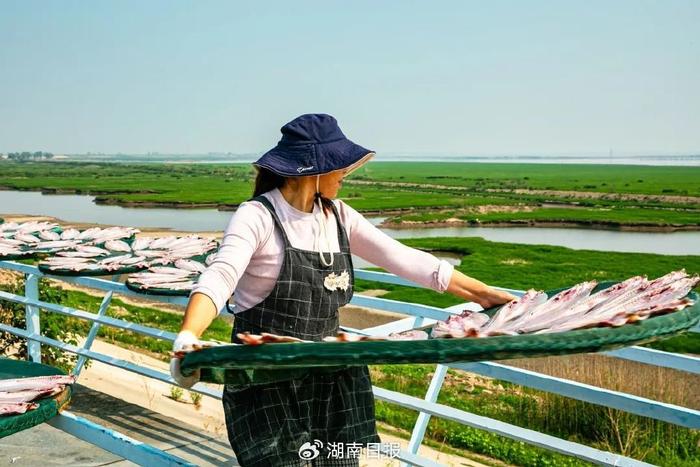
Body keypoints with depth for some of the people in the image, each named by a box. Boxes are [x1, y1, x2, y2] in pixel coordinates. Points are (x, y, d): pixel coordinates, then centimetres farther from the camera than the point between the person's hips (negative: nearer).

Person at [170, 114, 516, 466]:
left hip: (328, 373, 6)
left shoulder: (337, 216, 5)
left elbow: (401, 258, 3)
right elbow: (220, 278, -26)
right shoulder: (257, 216, -13)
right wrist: (187, 339, -45)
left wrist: (481, 293, 0)